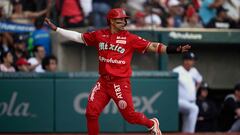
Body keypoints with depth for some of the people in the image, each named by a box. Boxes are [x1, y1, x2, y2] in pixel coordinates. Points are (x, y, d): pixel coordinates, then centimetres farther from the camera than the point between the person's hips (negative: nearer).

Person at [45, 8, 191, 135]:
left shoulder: (130, 38, -5)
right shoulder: (99, 35, 6)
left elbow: (152, 46, -9)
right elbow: (79, 37, 15)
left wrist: (176, 49, -19)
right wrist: (56, 28, 12)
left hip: (120, 82, -4)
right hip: (103, 82, 4)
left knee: (130, 115, -3)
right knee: (91, 113, -4)